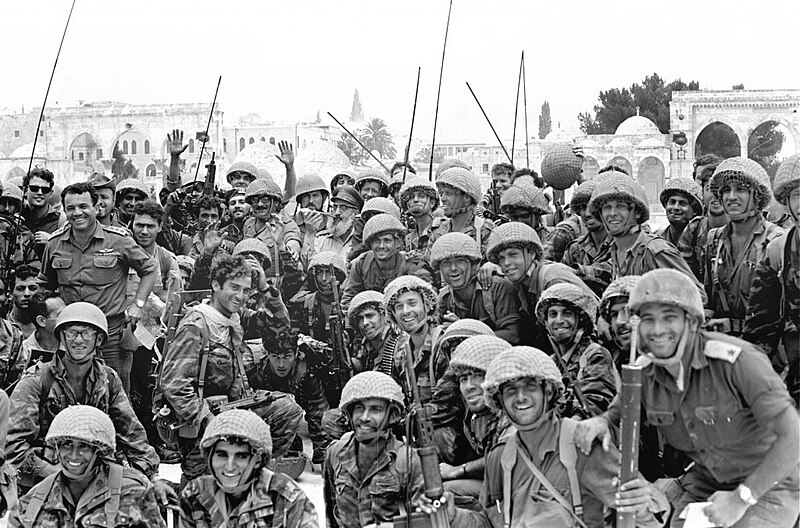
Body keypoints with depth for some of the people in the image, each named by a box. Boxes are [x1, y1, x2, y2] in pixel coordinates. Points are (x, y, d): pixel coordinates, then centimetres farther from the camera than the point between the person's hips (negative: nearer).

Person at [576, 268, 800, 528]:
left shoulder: (737, 360, -27)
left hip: (770, 482, -5)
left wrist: (741, 498, -27)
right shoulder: (644, 372, -8)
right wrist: (599, 421, -15)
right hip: (707, 483, 5)